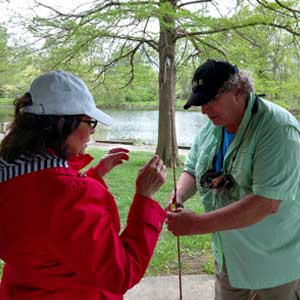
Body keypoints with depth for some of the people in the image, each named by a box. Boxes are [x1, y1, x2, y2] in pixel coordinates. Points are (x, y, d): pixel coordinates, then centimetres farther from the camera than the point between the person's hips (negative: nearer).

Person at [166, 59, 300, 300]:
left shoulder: (277, 129, -24)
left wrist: (198, 224, -31)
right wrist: (179, 196, -14)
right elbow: (192, 170, 9)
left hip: (274, 264, -6)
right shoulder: (211, 127, -1)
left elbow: (266, 203, -31)